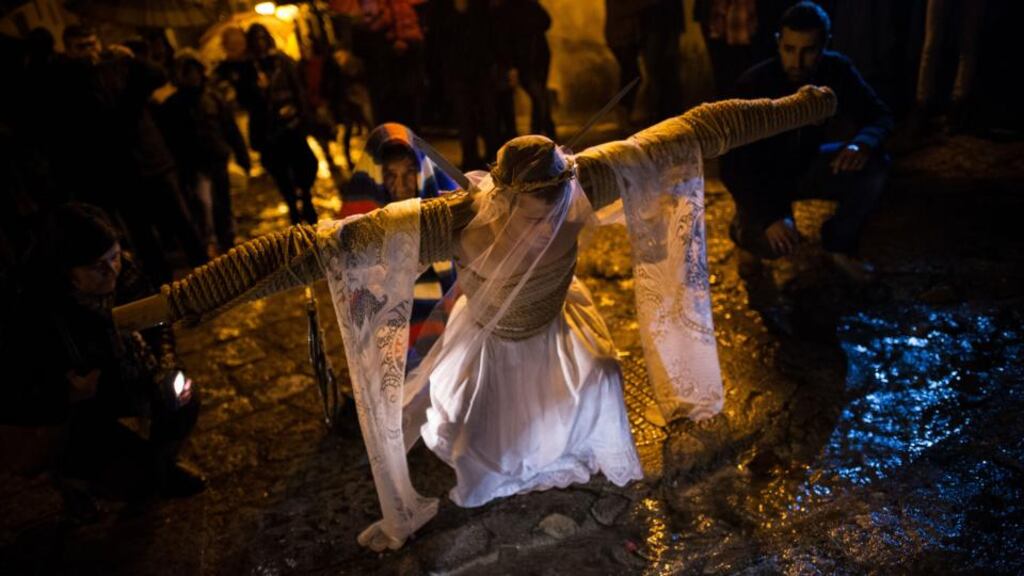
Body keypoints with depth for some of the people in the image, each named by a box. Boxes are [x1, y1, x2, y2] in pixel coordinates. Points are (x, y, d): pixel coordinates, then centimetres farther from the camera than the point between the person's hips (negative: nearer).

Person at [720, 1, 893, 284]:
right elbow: (734, 164, -29)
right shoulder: (753, 84, -27)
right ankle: (745, 231, 8)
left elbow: (879, 115, -8)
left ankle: (839, 242, 3)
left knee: (873, 167, -21)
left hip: (806, 163, 4)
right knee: (775, 242, -30)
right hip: (763, 176, -4)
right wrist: (769, 216, -41)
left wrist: (862, 143, -34)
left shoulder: (836, 70, -15)